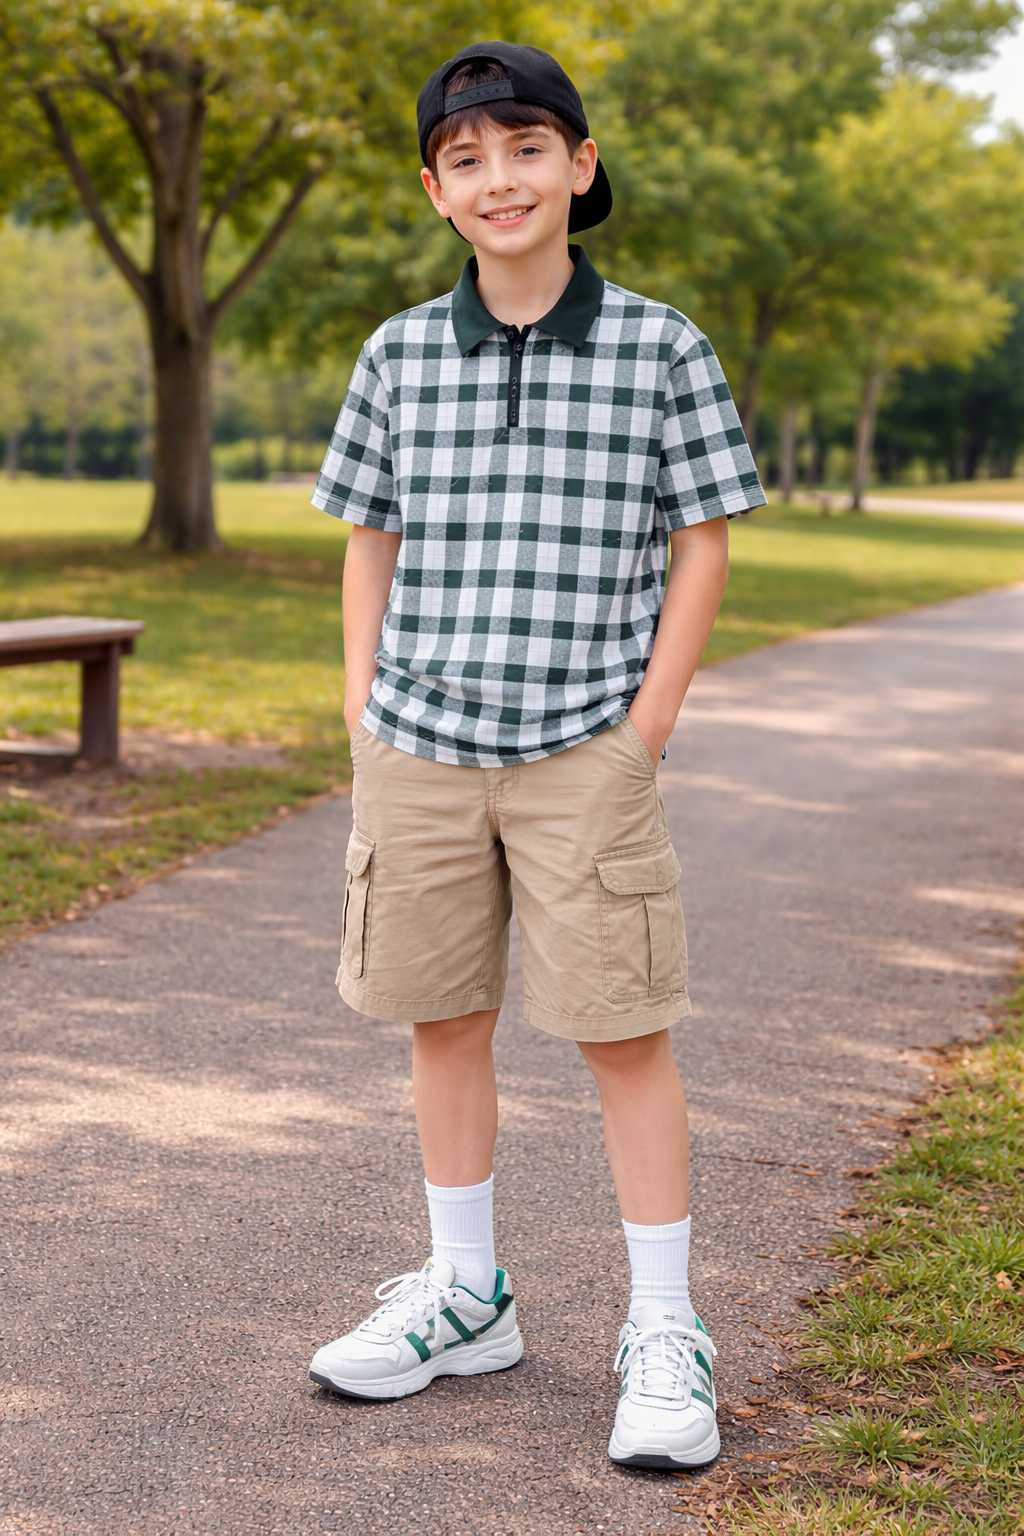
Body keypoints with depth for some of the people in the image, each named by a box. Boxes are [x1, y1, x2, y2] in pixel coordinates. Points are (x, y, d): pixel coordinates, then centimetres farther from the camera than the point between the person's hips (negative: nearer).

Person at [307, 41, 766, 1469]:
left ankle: (664, 1332, 10)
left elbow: (703, 549, 0)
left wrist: (643, 735, -6)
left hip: (585, 752, -3)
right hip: (421, 749, 4)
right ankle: (465, 1294, 28)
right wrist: (367, 731, 4)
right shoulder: (399, 355, 5)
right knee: (442, 1016, 12)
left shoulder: (660, 347, -2)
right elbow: (371, 548, 11)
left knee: (625, 1031, -1)